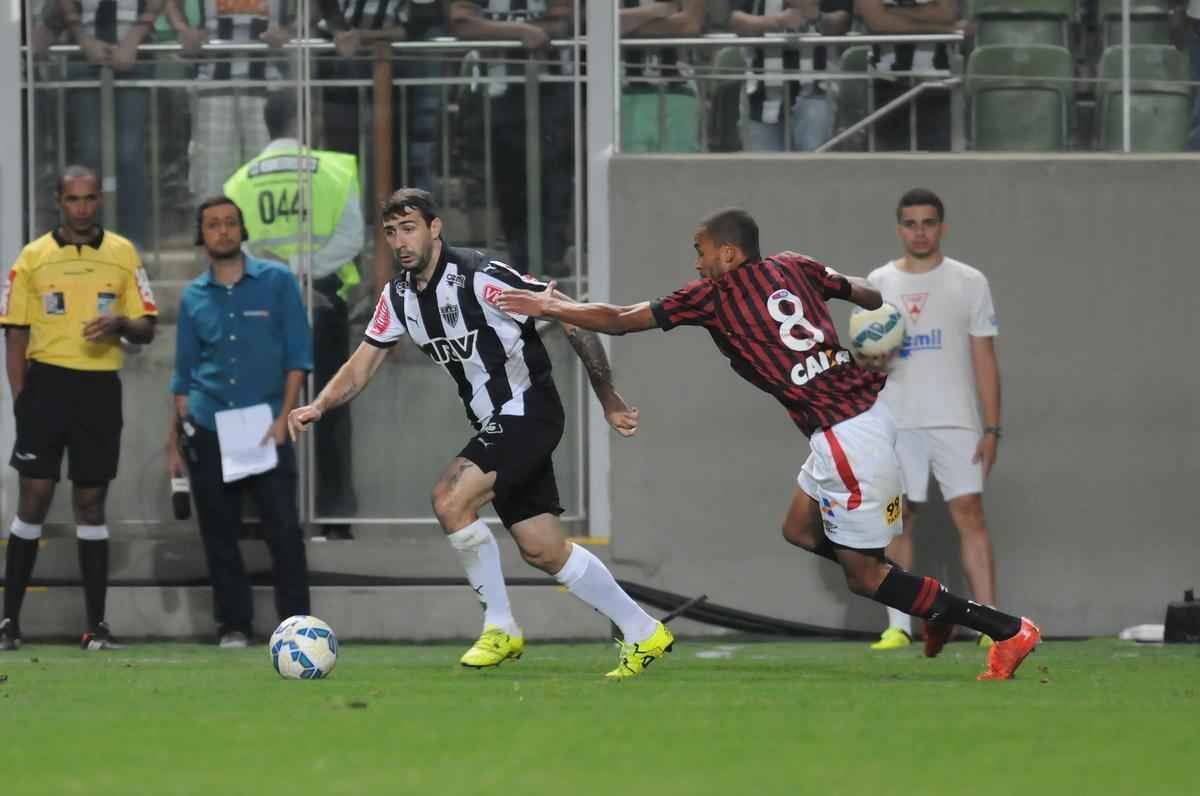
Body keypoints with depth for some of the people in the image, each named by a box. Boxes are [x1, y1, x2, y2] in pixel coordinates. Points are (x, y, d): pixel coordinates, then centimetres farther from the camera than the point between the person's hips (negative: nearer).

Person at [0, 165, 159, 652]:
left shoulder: (122, 254, 6)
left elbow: (147, 330, 8)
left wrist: (121, 323, -14)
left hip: (100, 388, 1)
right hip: (47, 382, -1)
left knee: (91, 502, 5)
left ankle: (97, 625, 7)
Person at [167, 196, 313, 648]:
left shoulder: (276, 281, 3)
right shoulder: (193, 297, 10)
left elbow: (297, 355, 1)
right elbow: (184, 373, 15)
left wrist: (283, 418, -8)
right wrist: (175, 438, 10)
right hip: (208, 429, 3)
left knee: (284, 530, -10)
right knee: (218, 534, 4)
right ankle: (233, 625, 11)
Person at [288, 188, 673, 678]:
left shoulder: (479, 277, -19)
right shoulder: (398, 297, 5)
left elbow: (571, 320, -16)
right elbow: (361, 366, 11)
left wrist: (609, 400, -15)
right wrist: (318, 406, -10)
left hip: (529, 412, -8)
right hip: (493, 426, 8)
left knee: (450, 499, -22)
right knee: (542, 550, 6)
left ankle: (500, 627, -8)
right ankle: (643, 633, 18)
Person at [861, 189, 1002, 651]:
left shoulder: (969, 283, 5)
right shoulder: (878, 283, 10)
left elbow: (985, 360, 4)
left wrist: (992, 429, -3)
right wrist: (870, 361, -11)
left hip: (955, 422, -2)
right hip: (895, 423, 2)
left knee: (969, 514, -10)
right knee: (897, 519, 0)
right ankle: (898, 626, 3)